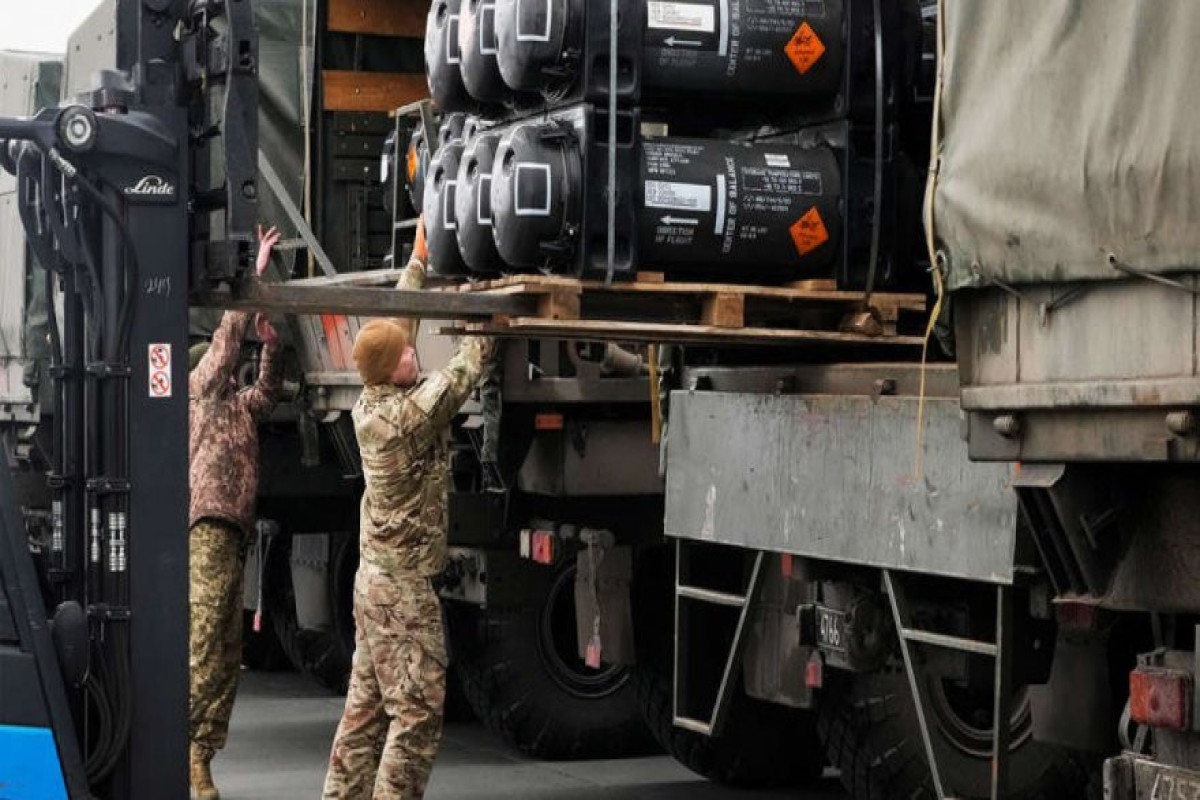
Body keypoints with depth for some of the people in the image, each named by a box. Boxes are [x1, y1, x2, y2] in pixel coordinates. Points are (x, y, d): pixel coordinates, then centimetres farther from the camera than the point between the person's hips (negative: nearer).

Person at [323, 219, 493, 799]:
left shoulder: (368, 405, 3)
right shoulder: (411, 413, -19)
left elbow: (396, 322, 12)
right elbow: (464, 372, -10)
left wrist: (419, 260, 19)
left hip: (373, 575, 9)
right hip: (405, 585, -9)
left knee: (366, 704, 12)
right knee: (417, 709, -6)